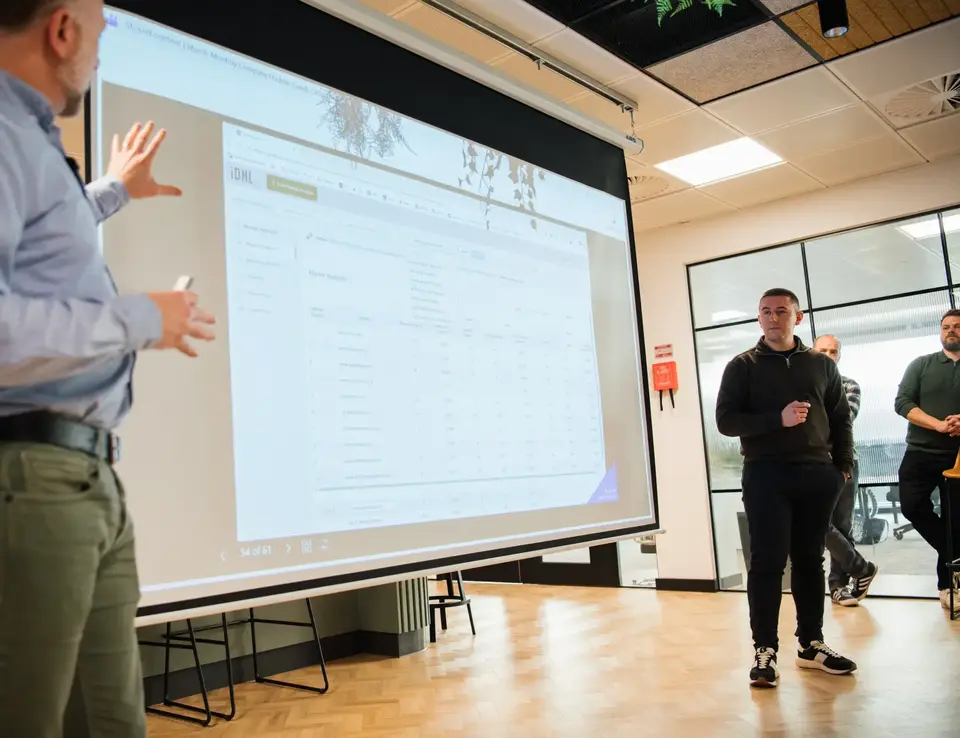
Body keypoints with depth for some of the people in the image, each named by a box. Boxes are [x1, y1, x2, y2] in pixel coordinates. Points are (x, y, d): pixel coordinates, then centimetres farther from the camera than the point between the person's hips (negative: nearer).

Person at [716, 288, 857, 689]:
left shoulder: (822, 365, 11)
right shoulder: (743, 366, 2)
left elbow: (841, 419, 14)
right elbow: (726, 420, -5)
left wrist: (843, 465, 5)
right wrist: (778, 419, -16)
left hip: (817, 475, 3)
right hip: (766, 475, -3)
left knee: (810, 561, 10)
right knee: (767, 563, -3)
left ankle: (811, 644, 20)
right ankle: (765, 649, 3)